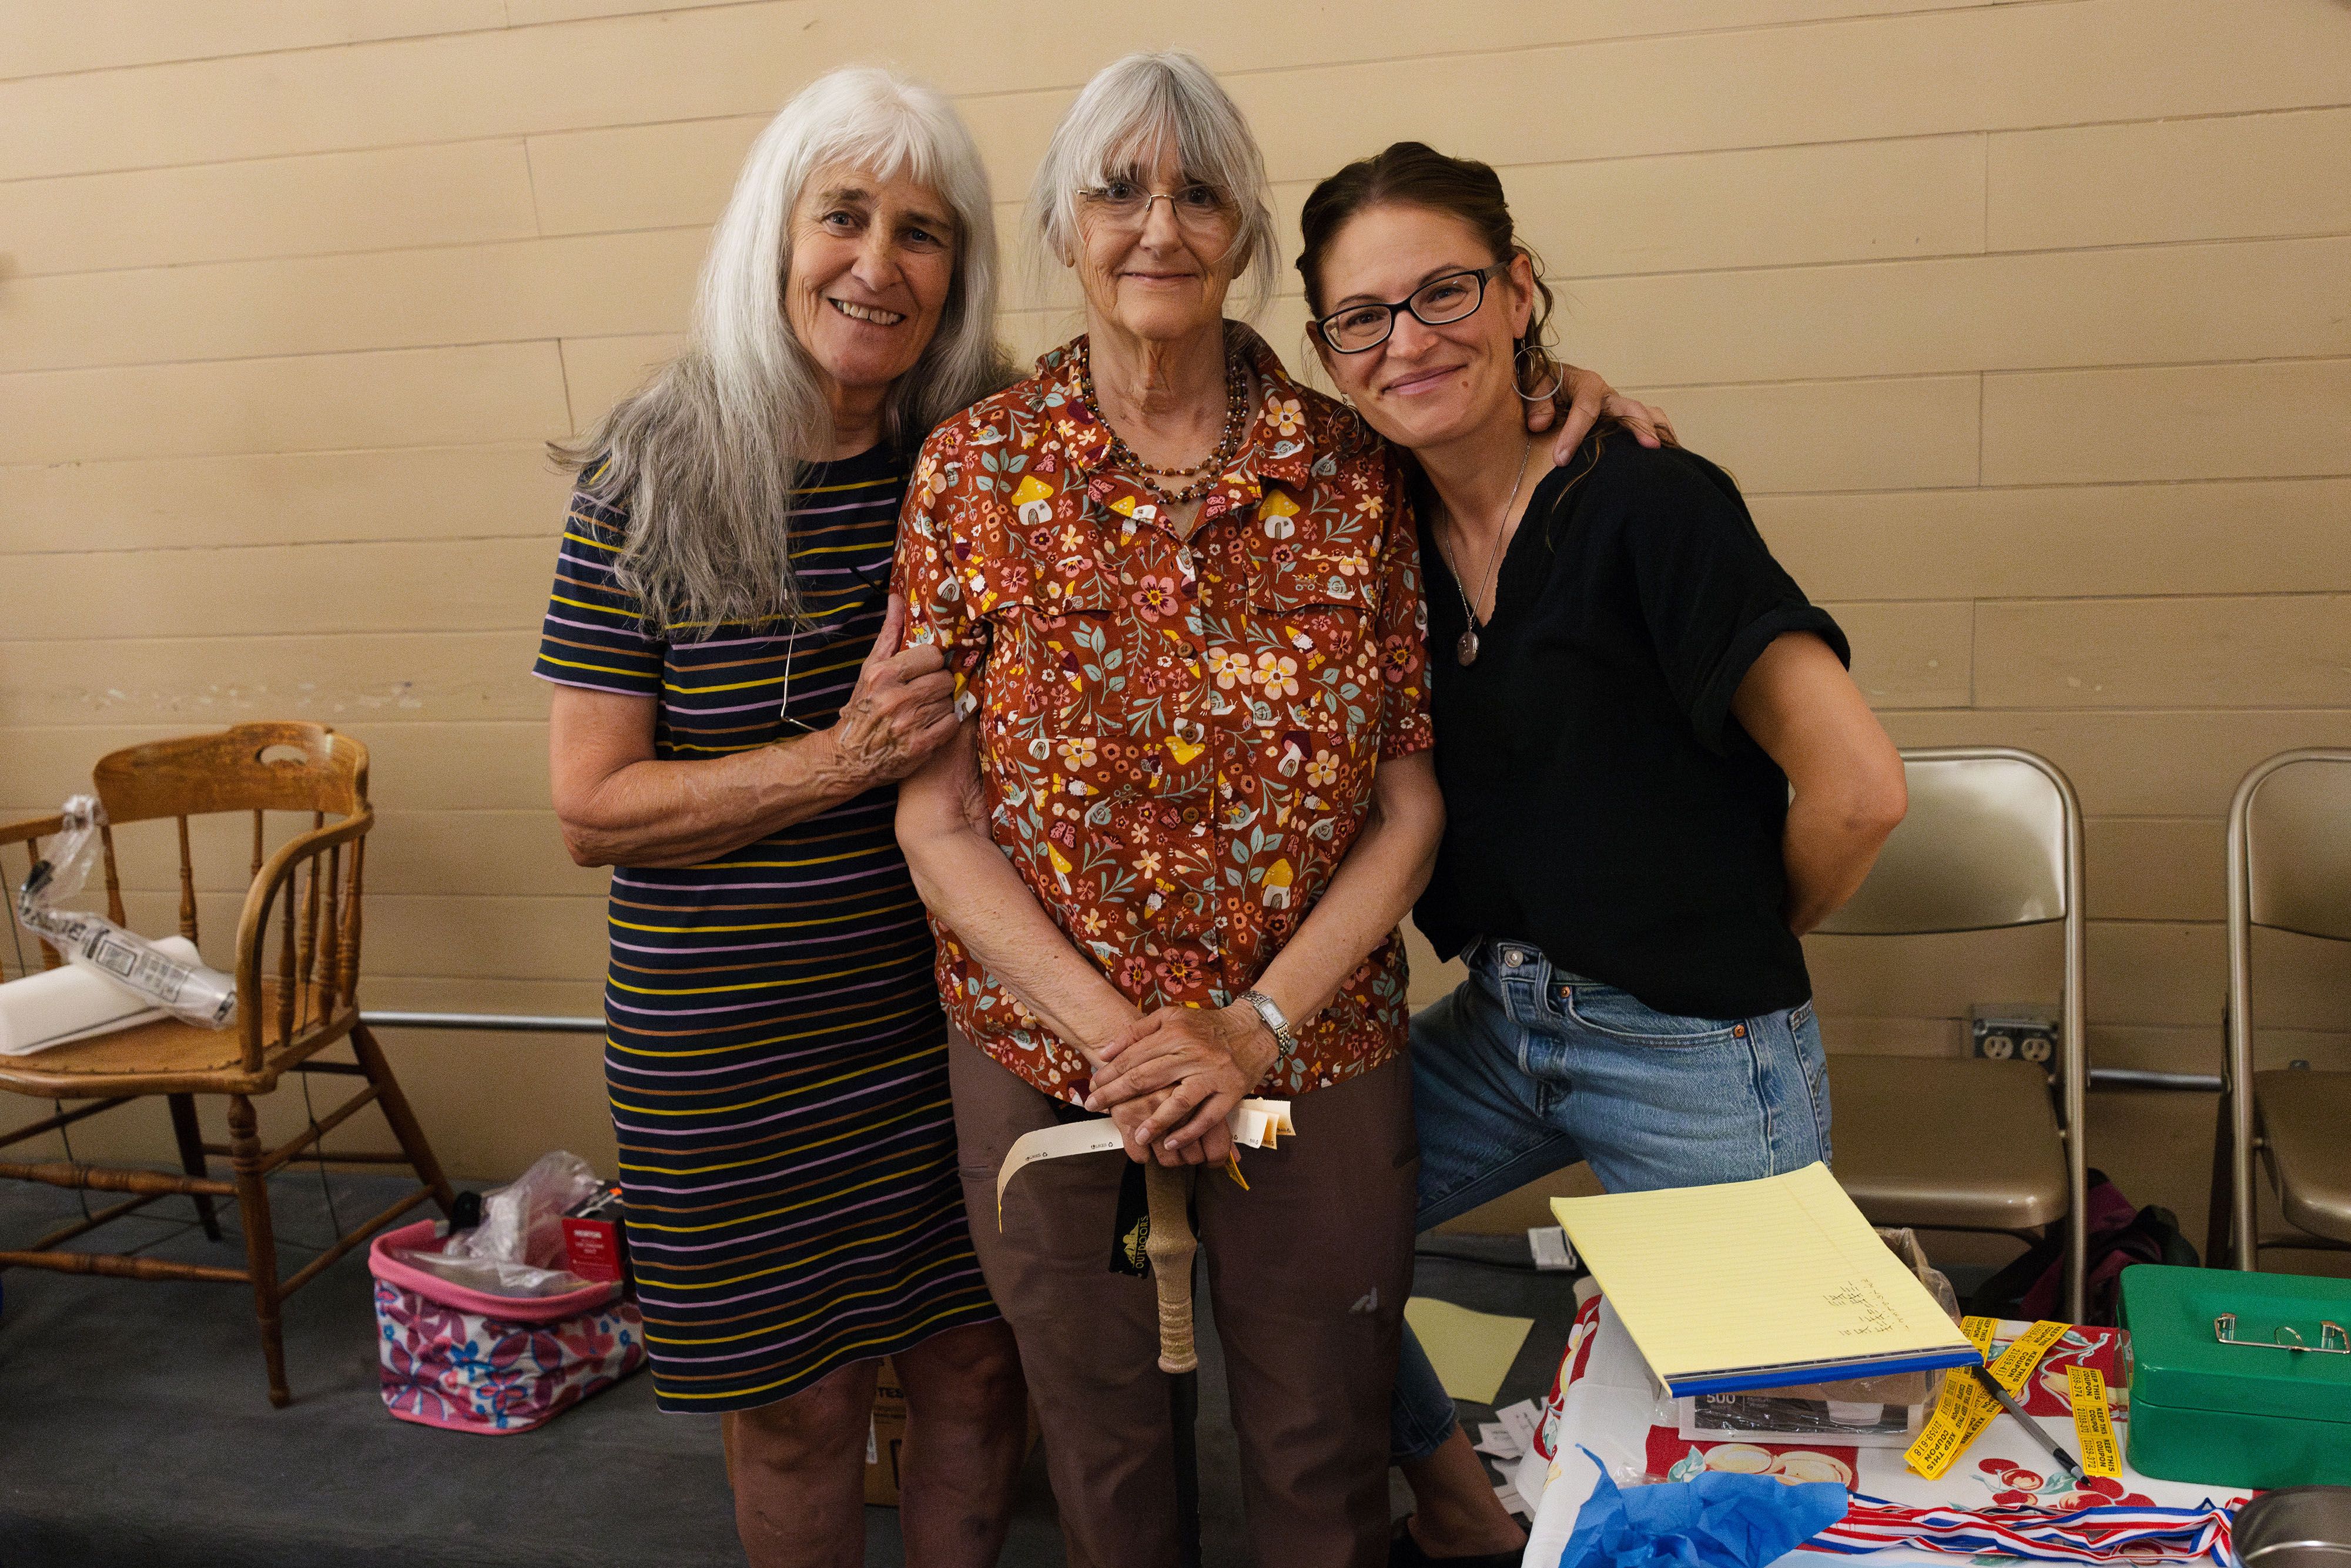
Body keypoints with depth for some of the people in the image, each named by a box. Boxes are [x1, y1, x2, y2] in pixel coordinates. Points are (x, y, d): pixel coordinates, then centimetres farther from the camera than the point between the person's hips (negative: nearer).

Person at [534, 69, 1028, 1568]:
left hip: (956, 1004, 2)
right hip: (728, 1041, -2)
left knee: (978, 1359, 15)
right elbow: (592, 807, -10)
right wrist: (846, 757, -20)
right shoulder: (651, 481, -9)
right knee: (797, 1399, 14)